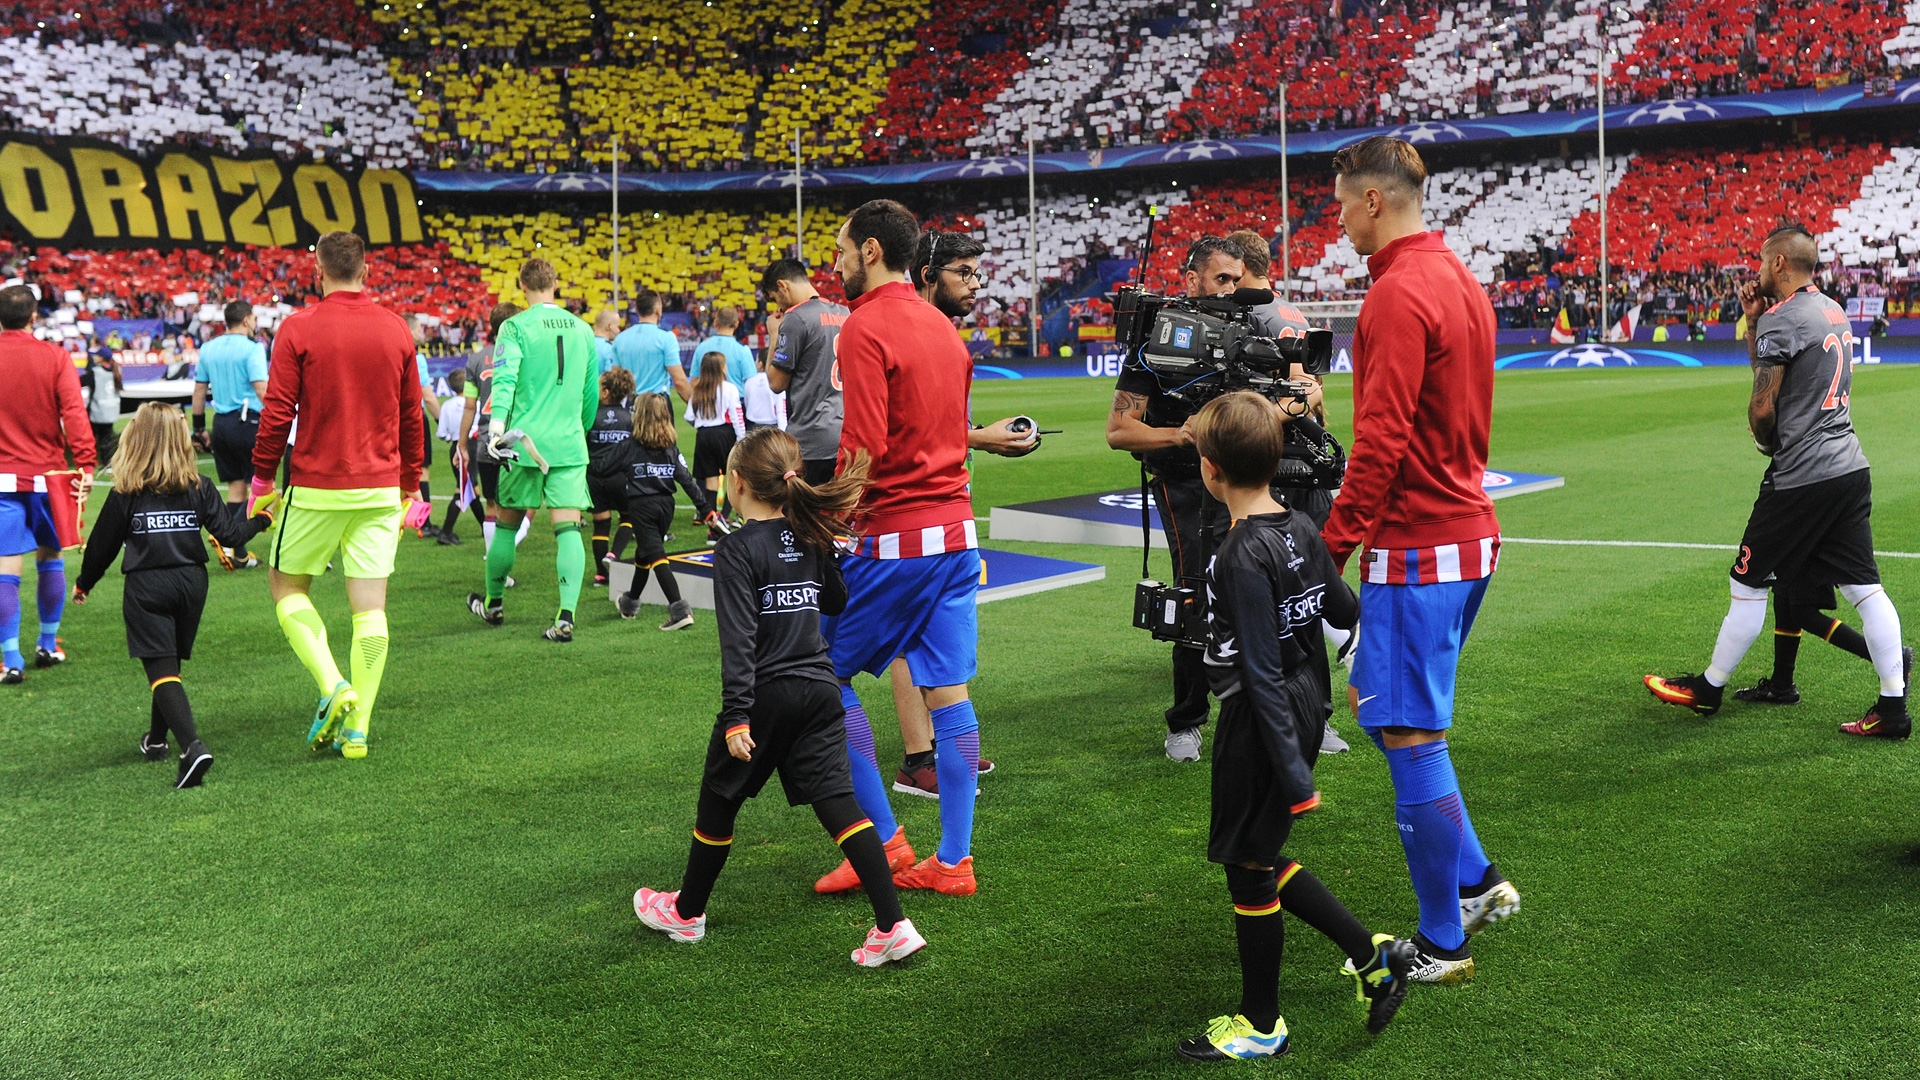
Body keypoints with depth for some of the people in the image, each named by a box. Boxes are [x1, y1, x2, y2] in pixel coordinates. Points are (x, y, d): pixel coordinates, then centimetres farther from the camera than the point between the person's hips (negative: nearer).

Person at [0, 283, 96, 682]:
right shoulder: (55, 357, -3)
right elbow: (74, 413, -12)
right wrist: (85, 465, -14)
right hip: (47, 476, 1)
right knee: (50, 559, 17)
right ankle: (48, 646, 26)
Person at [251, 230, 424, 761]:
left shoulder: (298, 328, -6)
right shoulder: (396, 329, 4)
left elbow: (277, 412, -7)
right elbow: (412, 416, 9)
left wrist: (262, 477, 4)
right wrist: (410, 484, 19)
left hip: (316, 487, -3)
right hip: (380, 490, 3)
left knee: (287, 585, 15)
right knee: (370, 607, 4)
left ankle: (333, 686, -4)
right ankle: (357, 729, 5)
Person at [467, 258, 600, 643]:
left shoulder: (515, 327, -3)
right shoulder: (582, 329, 11)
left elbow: (505, 378, -17)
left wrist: (498, 423, -28)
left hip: (526, 442, -2)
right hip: (570, 444, 3)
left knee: (507, 525, 13)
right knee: (568, 528, -2)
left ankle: (493, 604, 29)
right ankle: (566, 616, -13)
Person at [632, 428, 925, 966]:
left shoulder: (737, 551, -12)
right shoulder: (811, 539, 6)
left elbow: (738, 641, -18)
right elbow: (837, 602, 22)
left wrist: (736, 717, -19)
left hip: (765, 697, -5)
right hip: (818, 690, 5)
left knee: (718, 803, 14)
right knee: (837, 802, 1)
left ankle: (686, 913, 32)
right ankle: (893, 925, -9)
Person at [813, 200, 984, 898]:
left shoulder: (865, 328, -11)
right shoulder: (943, 326, 14)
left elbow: (863, 446, -19)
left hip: (895, 537, -8)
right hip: (956, 531, 8)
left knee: (824, 675, 6)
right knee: (949, 692, 8)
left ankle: (883, 843, 7)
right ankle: (953, 861, 12)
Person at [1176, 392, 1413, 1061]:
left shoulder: (1242, 557, -23)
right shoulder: (1302, 528, 2)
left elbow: (1261, 674, -24)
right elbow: (1346, 610, 14)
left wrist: (1293, 774, -23)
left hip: (1261, 721, -9)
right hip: (1306, 702, 9)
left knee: (1248, 866, 6)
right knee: (1258, 859, 20)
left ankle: (1261, 1027, 21)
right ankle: (1373, 955, 21)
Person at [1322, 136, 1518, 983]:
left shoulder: (1399, 295, -16)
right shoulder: (1457, 278, 14)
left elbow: (1381, 440, -22)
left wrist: (1332, 546, -18)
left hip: (1417, 547, -10)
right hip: (1467, 530, 10)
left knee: (1410, 738, -1)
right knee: (1385, 709, 20)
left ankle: (1442, 946, 9)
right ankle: (1475, 883, 27)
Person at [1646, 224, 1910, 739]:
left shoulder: (1781, 319, -13)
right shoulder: (1834, 311, 14)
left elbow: (1762, 407, -13)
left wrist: (1764, 442, 6)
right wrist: (1755, 321, 14)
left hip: (1801, 476, -8)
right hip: (1851, 469, 8)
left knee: (1749, 584, 5)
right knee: (1865, 587, 6)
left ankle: (1709, 687, 17)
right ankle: (1893, 706, 5)